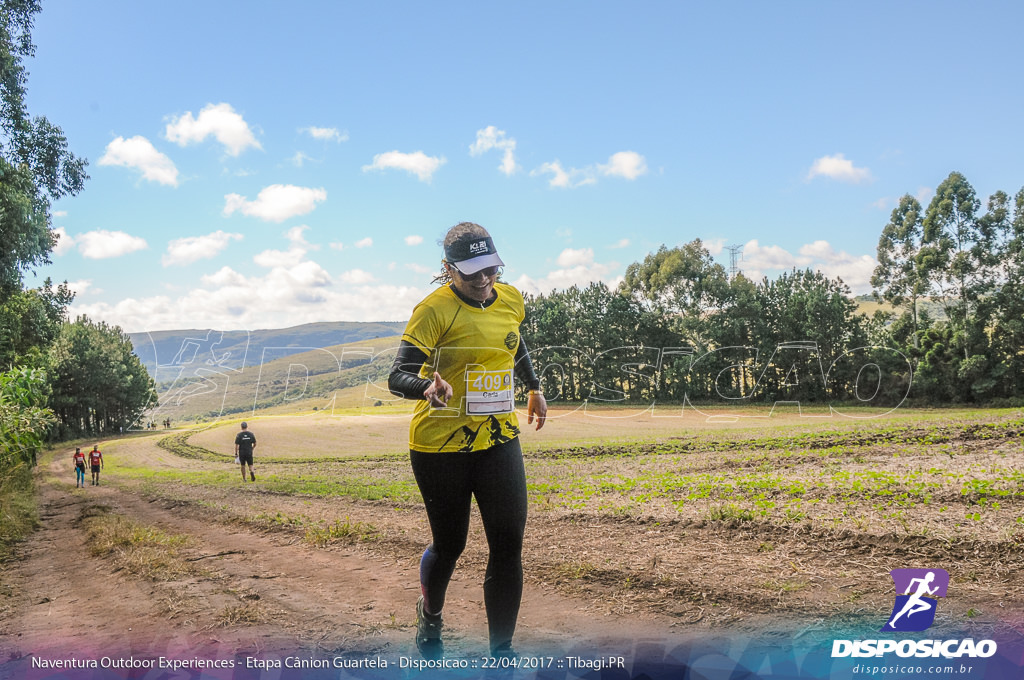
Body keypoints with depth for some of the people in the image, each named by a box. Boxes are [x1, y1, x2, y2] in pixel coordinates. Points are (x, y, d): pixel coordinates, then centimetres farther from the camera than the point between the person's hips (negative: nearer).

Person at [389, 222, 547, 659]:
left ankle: (501, 653, 11)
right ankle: (429, 615, 43)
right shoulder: (435, 309, -16)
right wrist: (428, 386, -43)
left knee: (508, 547, -2)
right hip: (441, 446, -5)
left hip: (498, 440, 5)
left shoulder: (510, 300, 4)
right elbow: (397, 376, -22)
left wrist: (534, 388, 31)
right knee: (449, 545, 10)